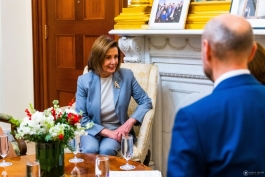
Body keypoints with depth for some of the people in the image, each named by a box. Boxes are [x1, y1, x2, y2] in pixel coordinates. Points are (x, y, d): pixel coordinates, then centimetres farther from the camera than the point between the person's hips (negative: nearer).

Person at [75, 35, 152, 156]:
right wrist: (107, 132, -18)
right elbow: (81, 118, -6)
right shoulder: (84, 81, -6)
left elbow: (145, 102, 0)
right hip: (92, 130, 0)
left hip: (118, 130, 0)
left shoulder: (126, 76, -4)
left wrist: (130, 122, -18)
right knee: (89, 150, -32)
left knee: (107, 150, -32)